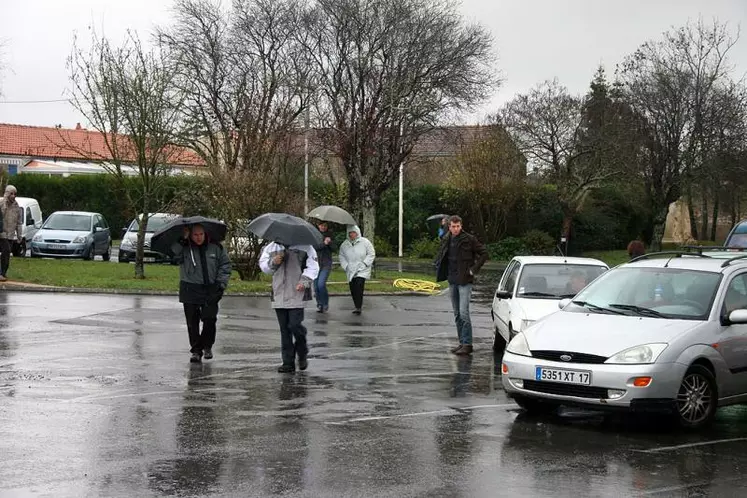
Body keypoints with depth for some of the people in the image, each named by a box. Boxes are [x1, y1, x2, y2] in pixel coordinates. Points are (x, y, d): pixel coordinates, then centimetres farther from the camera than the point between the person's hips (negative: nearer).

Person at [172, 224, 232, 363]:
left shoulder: (216, 248, 4)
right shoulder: (184, 248, 0)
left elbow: (225, 265, 10)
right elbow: (174, 254, -18)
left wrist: (221, 283, 2)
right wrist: (182, 240, -23)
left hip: (211, 290, 0)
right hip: (190, 290, 0)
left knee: (209, 319, -6)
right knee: (192, 322, 2)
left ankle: (207, 346, 16)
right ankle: (196, 350, 11)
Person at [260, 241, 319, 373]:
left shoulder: (305, 247, 1)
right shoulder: (271, 247, 12)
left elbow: (313, 267, -1)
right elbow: (263, 264, 14)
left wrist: (304, 281, -16)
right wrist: (273, 263, -8)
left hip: (297, 294, -4)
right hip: (279, 295, 4)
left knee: (295, 325, -12)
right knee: (284, 330, 6)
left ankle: (303, 355, 15)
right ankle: (288, 363, 13)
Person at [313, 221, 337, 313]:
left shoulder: (330, 235, 6)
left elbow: (335, 248, 0)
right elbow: (313, 247, -12)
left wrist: (330, 242, -19)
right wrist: (324, 244, -24)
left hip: (326, 264, -1)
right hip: (315, 263, 1)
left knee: (321, 284, -16)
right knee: (316, 286, 3)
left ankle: (325, 304, 2)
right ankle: (319, 304, 23)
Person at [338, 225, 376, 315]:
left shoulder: (365, 242, -3)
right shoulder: (344, 245, 8)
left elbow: (371, 254, 1)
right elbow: (341, 256, 16)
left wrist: (364, 263, -9)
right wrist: (345, 266, 2)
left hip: (362, 270, -4)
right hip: (350, 270, 4)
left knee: (359, 286, -20)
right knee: (353, 289, 2)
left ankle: (359, 307, -18)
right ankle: (357, 307, 15)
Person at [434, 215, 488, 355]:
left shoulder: (469, 239, -9)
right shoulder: (446, 240, 9)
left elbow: (484, 253, -5)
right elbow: (440, 256, 26)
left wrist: (474, 269, -11)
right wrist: (440, 270, 11)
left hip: (465, 281, -7)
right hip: (452, 281, 7)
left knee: (463, 313, -14)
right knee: (457, 315, 10)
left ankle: (467, 344, -10)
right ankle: (462, 342, 18)